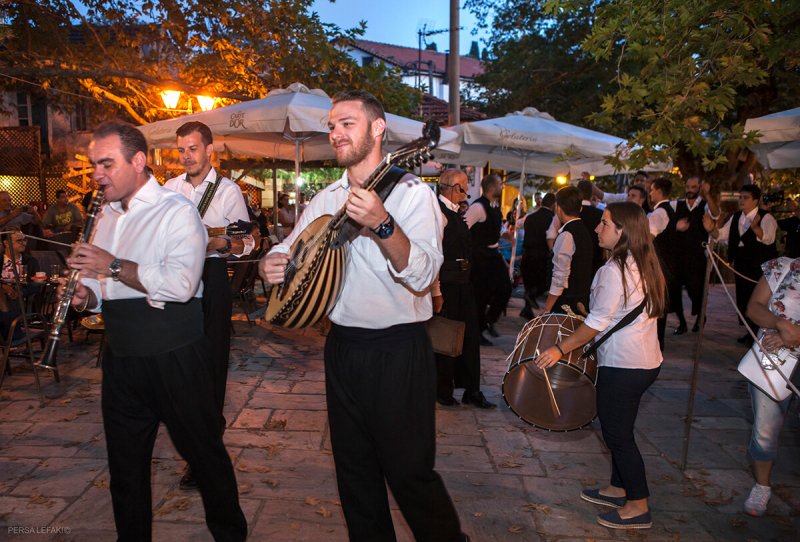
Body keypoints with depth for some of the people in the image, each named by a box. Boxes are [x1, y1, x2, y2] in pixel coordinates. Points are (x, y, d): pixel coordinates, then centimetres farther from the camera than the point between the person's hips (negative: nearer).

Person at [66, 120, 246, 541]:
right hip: (121, 356, 7)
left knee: (202, 450, 8)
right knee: (125, 459, 18)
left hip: (174, 354, -7)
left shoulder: (176, 211, -11)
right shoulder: (106, 215, 14)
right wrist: (87, 294, 2)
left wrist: (114, 266, -23)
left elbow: (181, 284, -24)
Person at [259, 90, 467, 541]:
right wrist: (272, 263, -10)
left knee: (409, 470, 4)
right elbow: (289, 250, 12)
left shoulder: (412, 193, -10)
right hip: (343, 347, 6)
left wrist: (382, 225, -36)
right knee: (354, 469, 18)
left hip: (398, 351, -6)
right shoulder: (325, 199, 9)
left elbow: (423, 276, -22)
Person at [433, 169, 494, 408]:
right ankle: (443, 391, 21)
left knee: (470, 335, 13)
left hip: (462, 283, 10)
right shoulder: (438, 213, -16)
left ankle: (472, 390, 25)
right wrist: (436, 292, -23)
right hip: (446, 284, -9)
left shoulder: (455, 213, 15)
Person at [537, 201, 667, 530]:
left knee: (617, 433, 4)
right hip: (646, 360, 10)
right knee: (619, 429, 21)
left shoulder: (614, 270, -20)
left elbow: (597, 322, -19)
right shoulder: (643, 265, 8)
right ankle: (617, 490, 35)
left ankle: (638, 508, 17)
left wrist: (561, 349, -13)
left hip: (622, 366, -10)